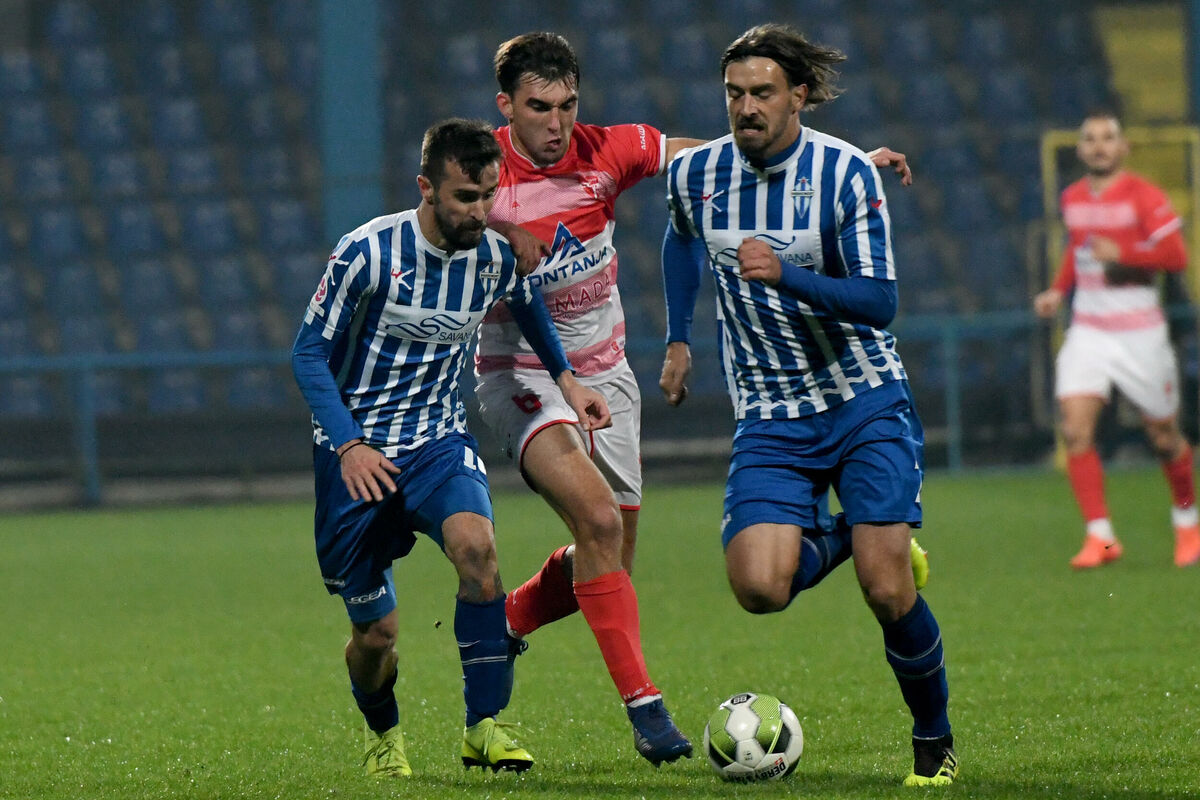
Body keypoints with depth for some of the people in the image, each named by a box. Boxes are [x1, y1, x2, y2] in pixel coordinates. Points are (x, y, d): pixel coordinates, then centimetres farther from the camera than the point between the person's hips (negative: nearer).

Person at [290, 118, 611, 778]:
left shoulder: (495, 258, -4)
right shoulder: (368, 252, -17)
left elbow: (527, 309, 22)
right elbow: (309, 353, -10)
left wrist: (565, 377, 12)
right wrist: (348, 443, -22)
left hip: (439, 440, 2)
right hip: (357, 452, -2)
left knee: (475, 545, -31)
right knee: (375, 634, 1)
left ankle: (483, 727, -23)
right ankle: (382, 732, 36)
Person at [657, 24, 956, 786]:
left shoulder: (846, 172, -13)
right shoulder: (695, 174, -1)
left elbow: (879, 302, -18)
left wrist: (787, 276, -31)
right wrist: (678, 338, 19)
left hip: (865, 405, -3)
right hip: (770, 421, 3)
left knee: (887, 591, -14)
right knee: (760, 587, -18)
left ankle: (935, 741, 12)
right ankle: (837, 537, 17)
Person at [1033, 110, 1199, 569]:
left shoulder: (1144, 197, -9)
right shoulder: (1072, 199, 9)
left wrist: (1122, 254, -26)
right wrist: (1058, 290, 12)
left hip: (1139, 332, -4)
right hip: (1088, 331, 4)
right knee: (1075, 427, -15)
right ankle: (1100, 535, -13)